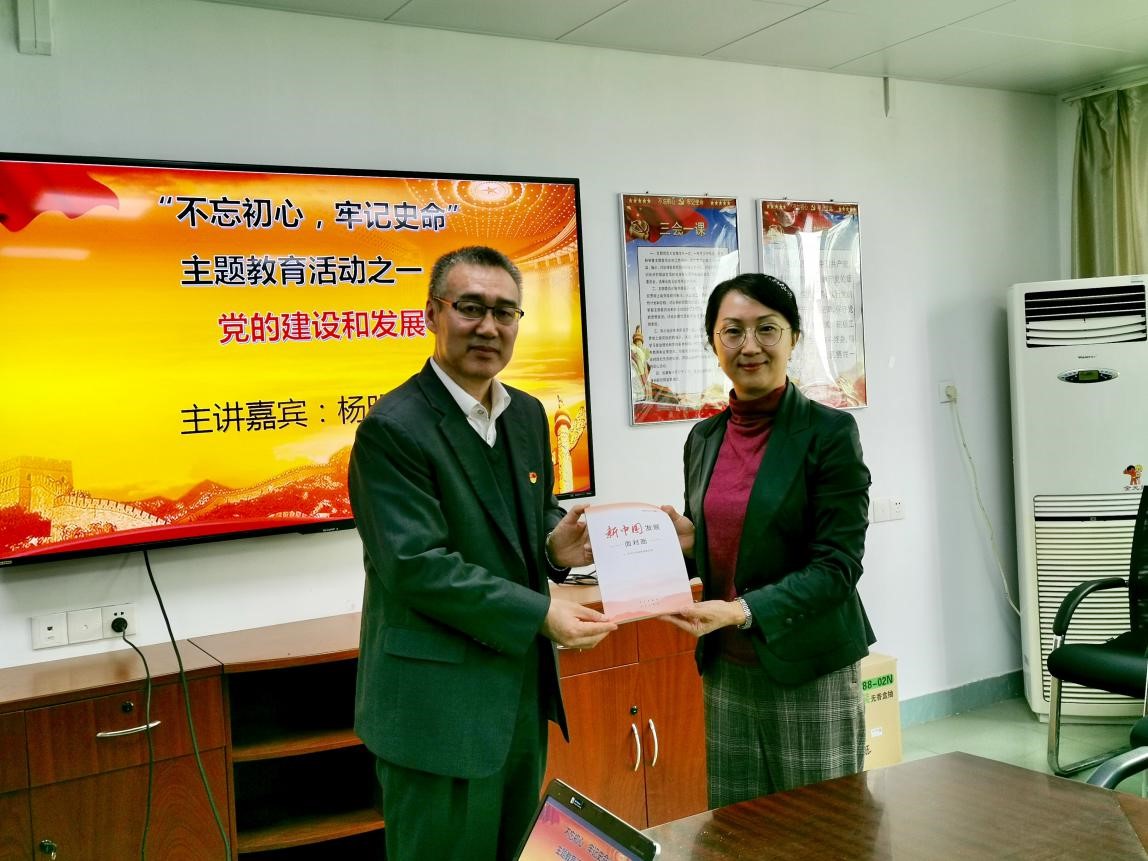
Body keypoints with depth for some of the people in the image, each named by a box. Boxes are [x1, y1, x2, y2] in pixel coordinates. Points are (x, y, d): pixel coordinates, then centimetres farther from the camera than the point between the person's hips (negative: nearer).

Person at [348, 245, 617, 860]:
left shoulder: (528, 415, 8)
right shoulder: (393, 428, -16)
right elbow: (416, 566, -22)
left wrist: (555, 543, -6)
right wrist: (539, 612, -21)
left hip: (524, 693, 8)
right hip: (438, 710, -7)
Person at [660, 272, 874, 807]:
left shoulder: (830, 432, -9)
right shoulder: (703, 439, 7)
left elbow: (837, 565, -13)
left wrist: (744, 611, -24)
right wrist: (686, 542, -5)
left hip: (811, 671, -5)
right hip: (727, 671, 5)